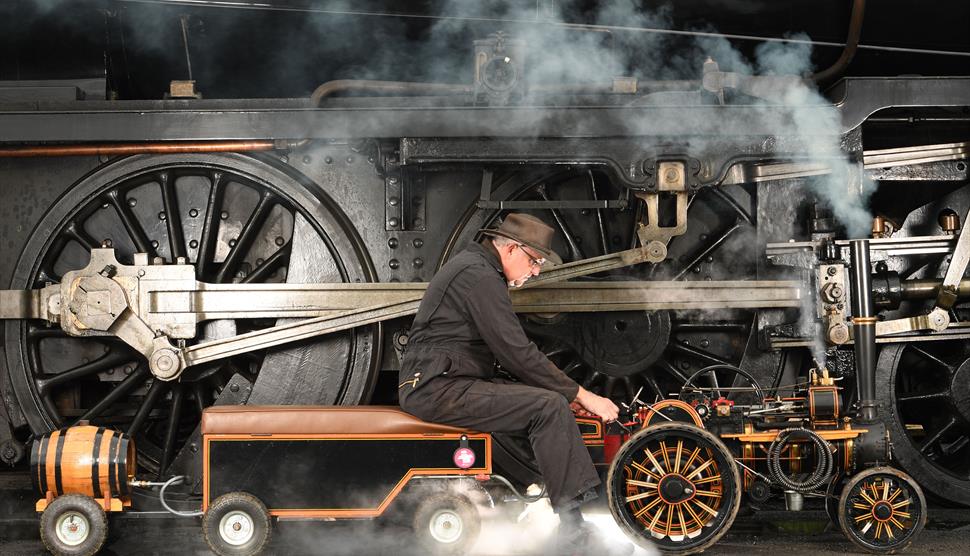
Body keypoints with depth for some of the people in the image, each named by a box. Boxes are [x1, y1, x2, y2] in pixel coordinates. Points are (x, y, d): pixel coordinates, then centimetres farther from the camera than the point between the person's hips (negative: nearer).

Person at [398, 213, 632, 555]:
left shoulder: (474, 267, 20)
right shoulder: (479, 276, -14)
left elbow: (508, 349, 21)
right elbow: (517, 353, -19)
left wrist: (565, 391, 10)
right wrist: (579, 394, -12)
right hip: (440, 388, -11)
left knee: (553, 403, 6)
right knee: (549, 407, -20)